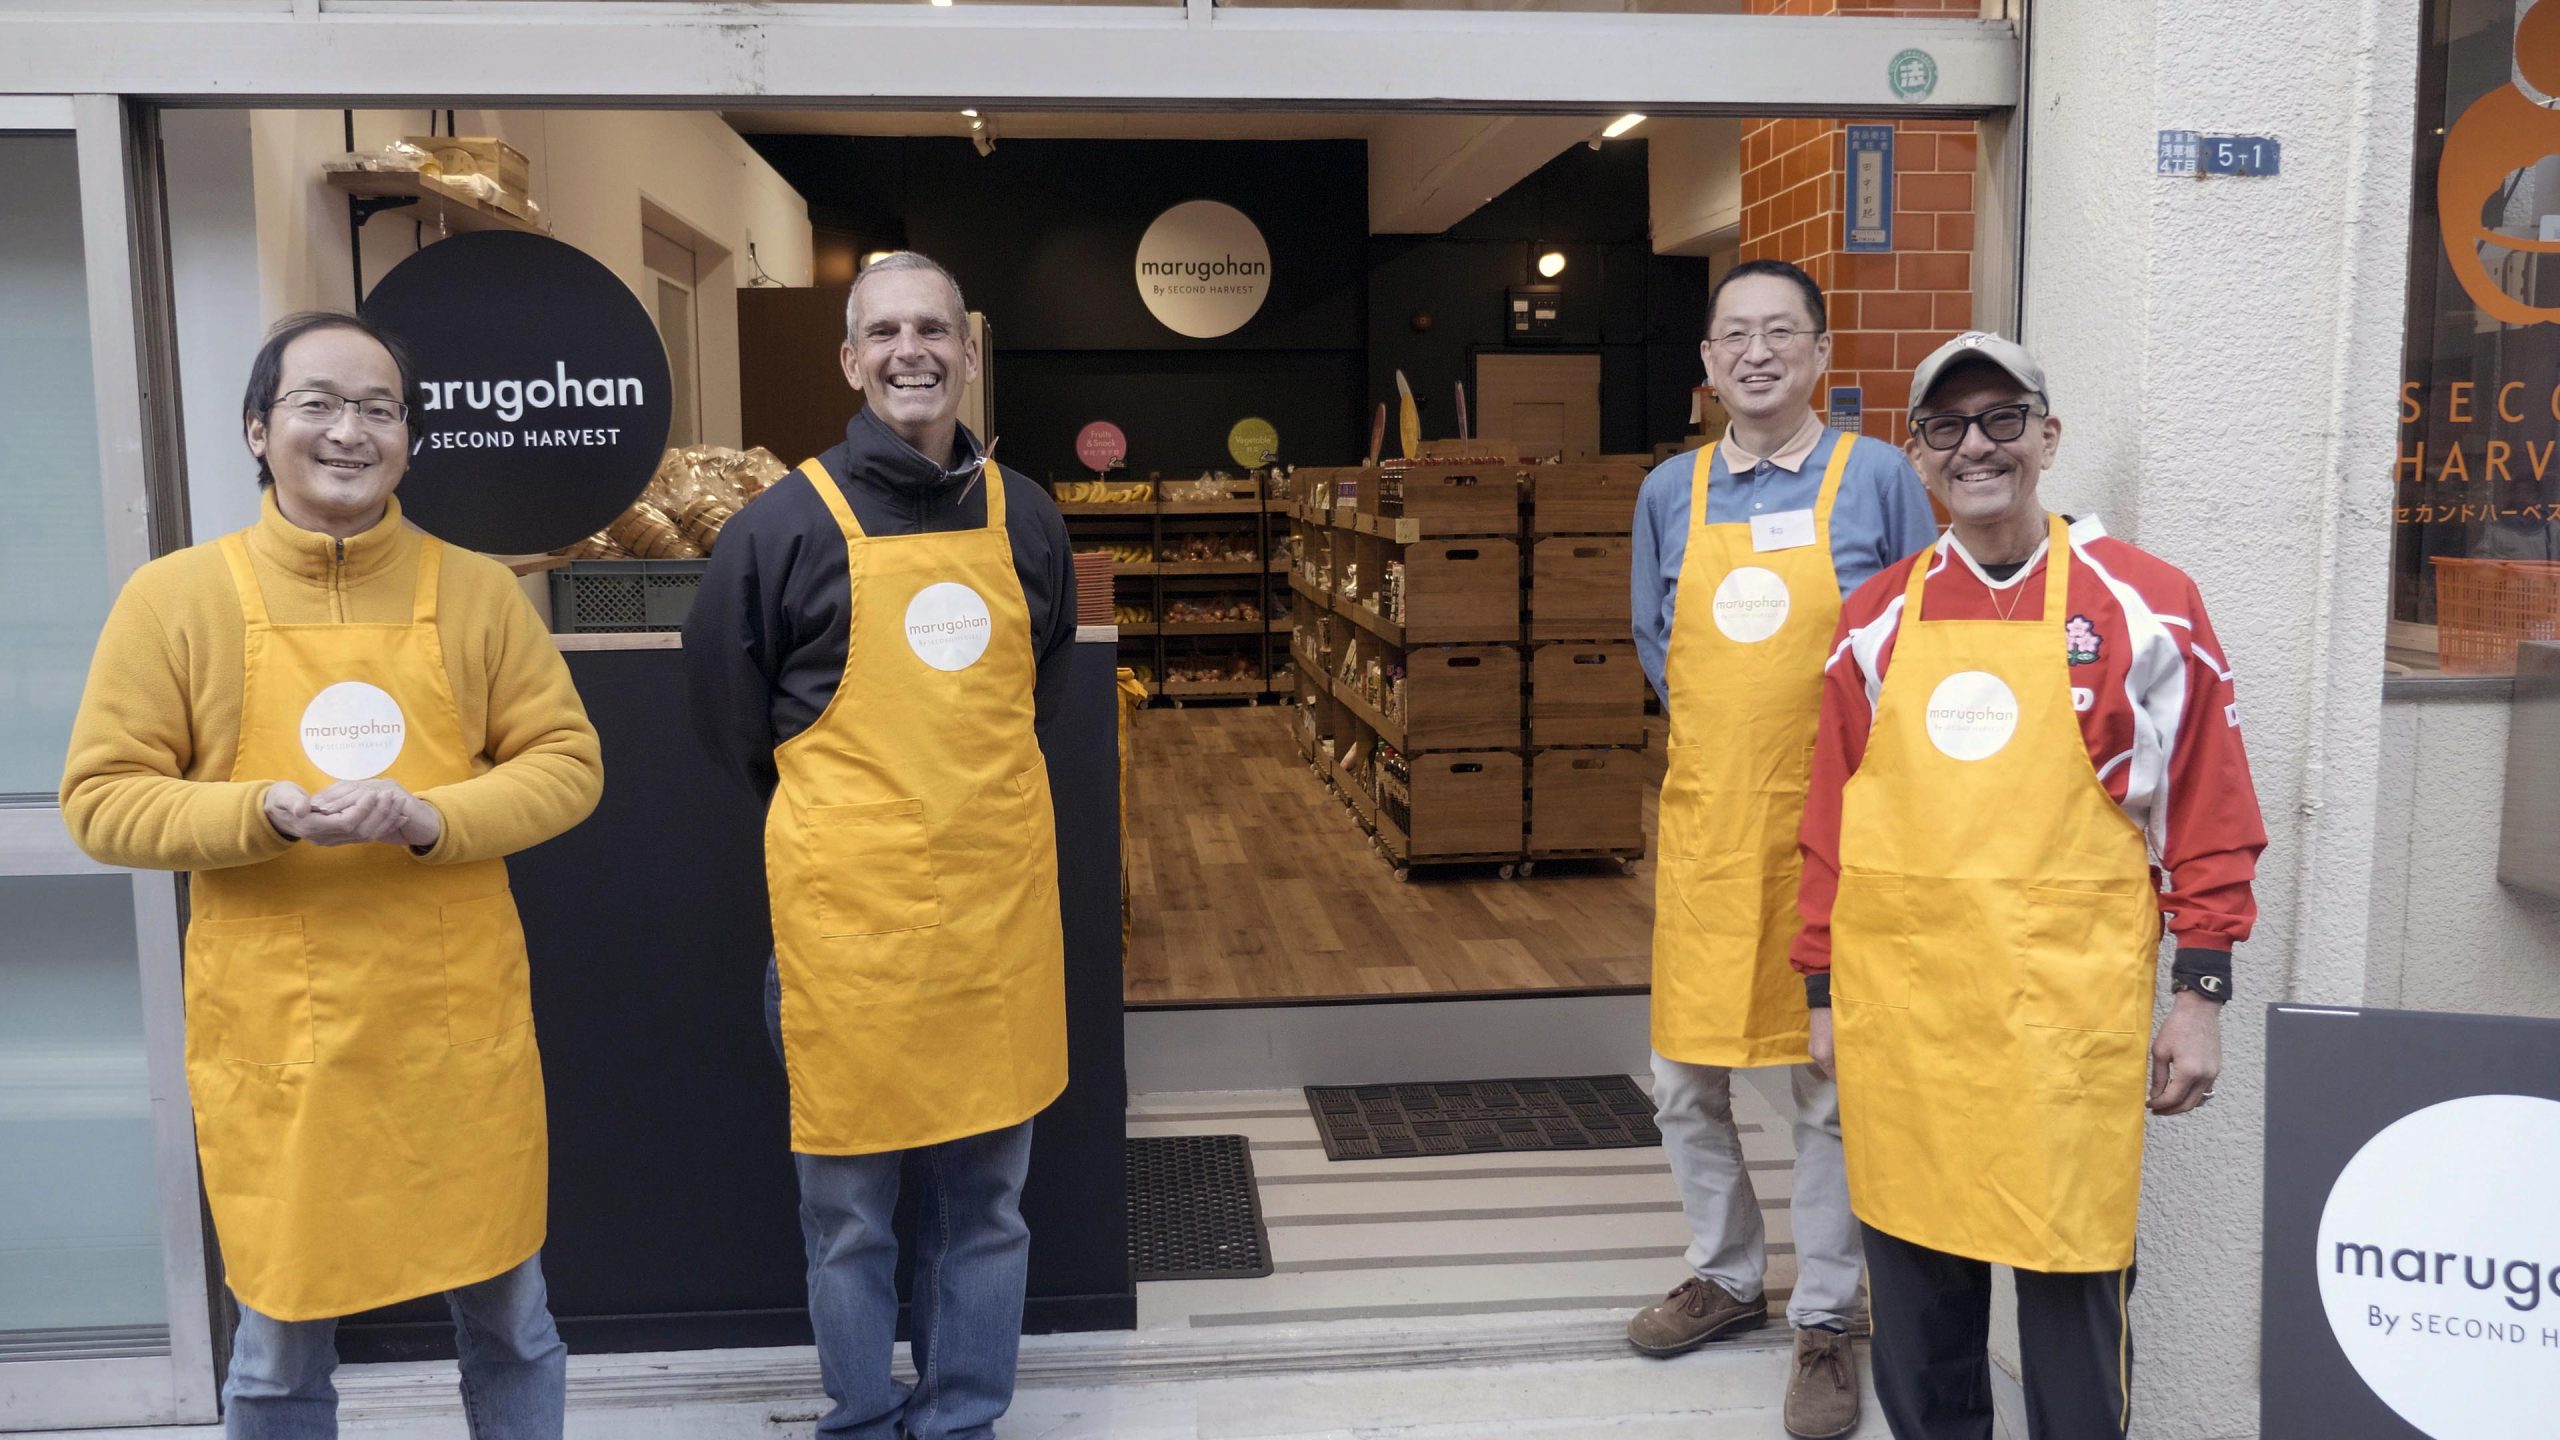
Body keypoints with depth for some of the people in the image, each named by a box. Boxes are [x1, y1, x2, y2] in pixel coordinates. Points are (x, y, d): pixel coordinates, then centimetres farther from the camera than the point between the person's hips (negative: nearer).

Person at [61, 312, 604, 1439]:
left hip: (460, 1020, 1)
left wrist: (427, 818, -17)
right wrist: (269, 812, -19)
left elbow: (568, 761, 1)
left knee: (507, 1318, 15)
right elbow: (102, 800, -1)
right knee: (280, 1346, 14)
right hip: (276, 1037, -1)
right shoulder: (174, 598, -2)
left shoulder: (475, 592, 1)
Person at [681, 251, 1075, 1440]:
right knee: (848, 1205, 8)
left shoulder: (1023, 518, 6)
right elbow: (728, 714, 5)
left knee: (988, 1196, 13)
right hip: (848, 905, -3)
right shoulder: (786, 523, -4)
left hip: (1000, 898, 3)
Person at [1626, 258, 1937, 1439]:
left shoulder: (1877, 478, -3)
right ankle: (1727, 1274, 33)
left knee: (1828, 1083, 5)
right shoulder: (1670, 492, 7)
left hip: (1830, 823, -3)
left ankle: (1825, 1319, 22)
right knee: (1685, 1076, 12)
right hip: (1703, 821, 4)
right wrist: (1722, 739, 9)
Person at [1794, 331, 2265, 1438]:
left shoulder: (2145, 604, 0)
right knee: (1911, 1272, 13)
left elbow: (2208, 810, 2)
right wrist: (1825, 992, 10)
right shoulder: (1876, 621, 7)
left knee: (2076, 1281, 6)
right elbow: (1831, 821, 10)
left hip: (2068, 1011, -2)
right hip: (1900, 1011, 3)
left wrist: (2202, 991, -2)